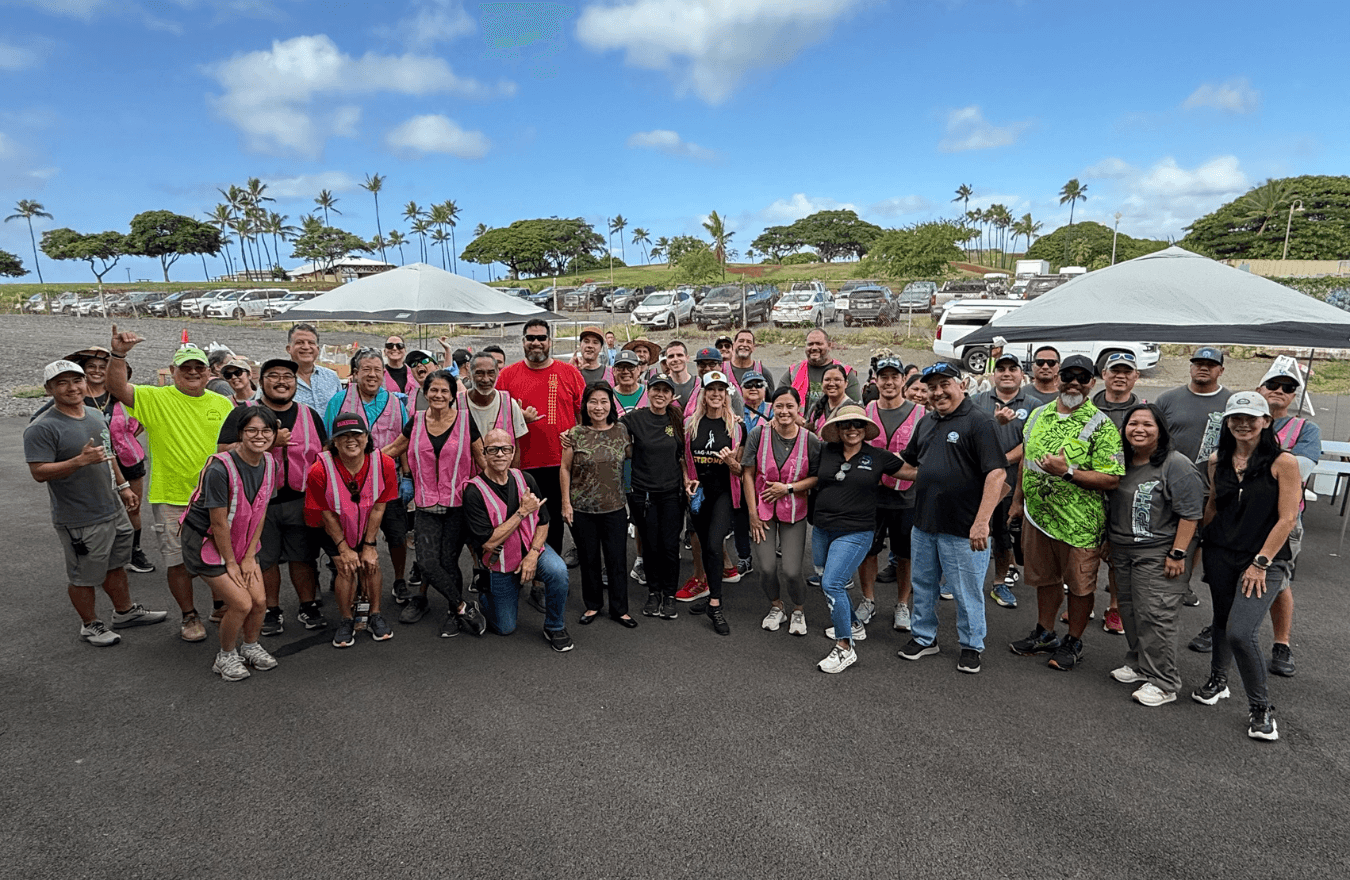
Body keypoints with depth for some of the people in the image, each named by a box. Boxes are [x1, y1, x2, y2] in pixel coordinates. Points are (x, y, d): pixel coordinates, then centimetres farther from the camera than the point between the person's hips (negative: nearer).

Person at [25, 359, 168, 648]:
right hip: (80, 521, -7)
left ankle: (125, 611, 36)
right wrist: (81, 460, -33)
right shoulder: (41, 428, -16)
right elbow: (39, 472, -22)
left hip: (114, 510, 7)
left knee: (115, 565, 21)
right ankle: (90, 625, 25)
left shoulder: (96, 414, 8)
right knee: (84, 576, 8)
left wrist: (123, 486, 21)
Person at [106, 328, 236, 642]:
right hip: (171, 498, -2)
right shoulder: (156, 399, -4)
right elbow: (117, 387, -20)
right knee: (178, 561, 7)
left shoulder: (222, 404, 6)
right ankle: (189, 616, 24)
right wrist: (118, 354, -36)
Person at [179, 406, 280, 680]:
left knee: (260, 600, -1)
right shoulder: (221, 469, -27)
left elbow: (260, 512, 0)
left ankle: (250, 646, 27)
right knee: (242, 604, -11)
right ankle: (226, 656, 16)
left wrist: (249, 557, -1)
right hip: (206, 542, -6)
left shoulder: (269, 464, -6)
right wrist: (231, 563, -12)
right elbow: (219, 523, -21)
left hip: (241, 541, 6)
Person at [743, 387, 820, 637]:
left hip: (794, 512, 0)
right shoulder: (758, 434, -8)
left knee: (792, 571, -6)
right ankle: (776, 607, 30)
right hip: (762, 510, 1)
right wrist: (753, 513, -4)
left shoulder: (811, 441, -8)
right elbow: (747, 475, -3)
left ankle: (798, 609, 27)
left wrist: (788, 488, -14)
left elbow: (818, 477, -1)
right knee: (767, 567, -3)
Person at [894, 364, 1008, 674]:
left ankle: (971, 646, 27)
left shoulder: (978, 421, -12)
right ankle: (924, 638, 35)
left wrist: (982, 522, -25)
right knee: (923, 585, 18)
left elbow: (997, 473, -19)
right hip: (923, 524, 7)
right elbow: (911, 466, 23)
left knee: (966, 591, 7)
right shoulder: (926, 422, 12)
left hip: (962, 530, -7)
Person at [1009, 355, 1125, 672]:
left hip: (1079, 523, -5)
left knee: (1079, 583, 9)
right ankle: (1045, 633, 37)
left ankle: (1073, 642, 27)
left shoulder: (1101, 426, -11)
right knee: (1044, 577, 19)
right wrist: (1018, 499, 19)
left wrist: (1068, 471, -26)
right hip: (1037, 515, 5)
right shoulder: (1038, 415, 7)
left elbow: (1112, 479, -17)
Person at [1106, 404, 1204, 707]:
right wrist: (1108, 543, 20)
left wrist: (1178, 554, -17)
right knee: (1130, 611, 14)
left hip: (1157, 555, -7)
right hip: (1122, 552, 7)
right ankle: (1138, 665, 30)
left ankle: (1163, 683, 2)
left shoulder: (1176, 465, -12)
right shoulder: (1120, 462, 10)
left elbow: (1190, 514, -15)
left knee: (1154, 615, -7)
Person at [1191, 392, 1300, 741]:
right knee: (1222, 619, 17)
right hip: (1220, 554, 5)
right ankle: (1217, 680, 40)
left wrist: (1261, 562, -11)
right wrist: (1200, 545, 14)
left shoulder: (1283, 462, -10)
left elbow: (1288, 518, -10)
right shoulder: (1217, 460, 5)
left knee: (1241, 632, -14)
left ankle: (1260, 707, 7)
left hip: (1265, 559, -5)